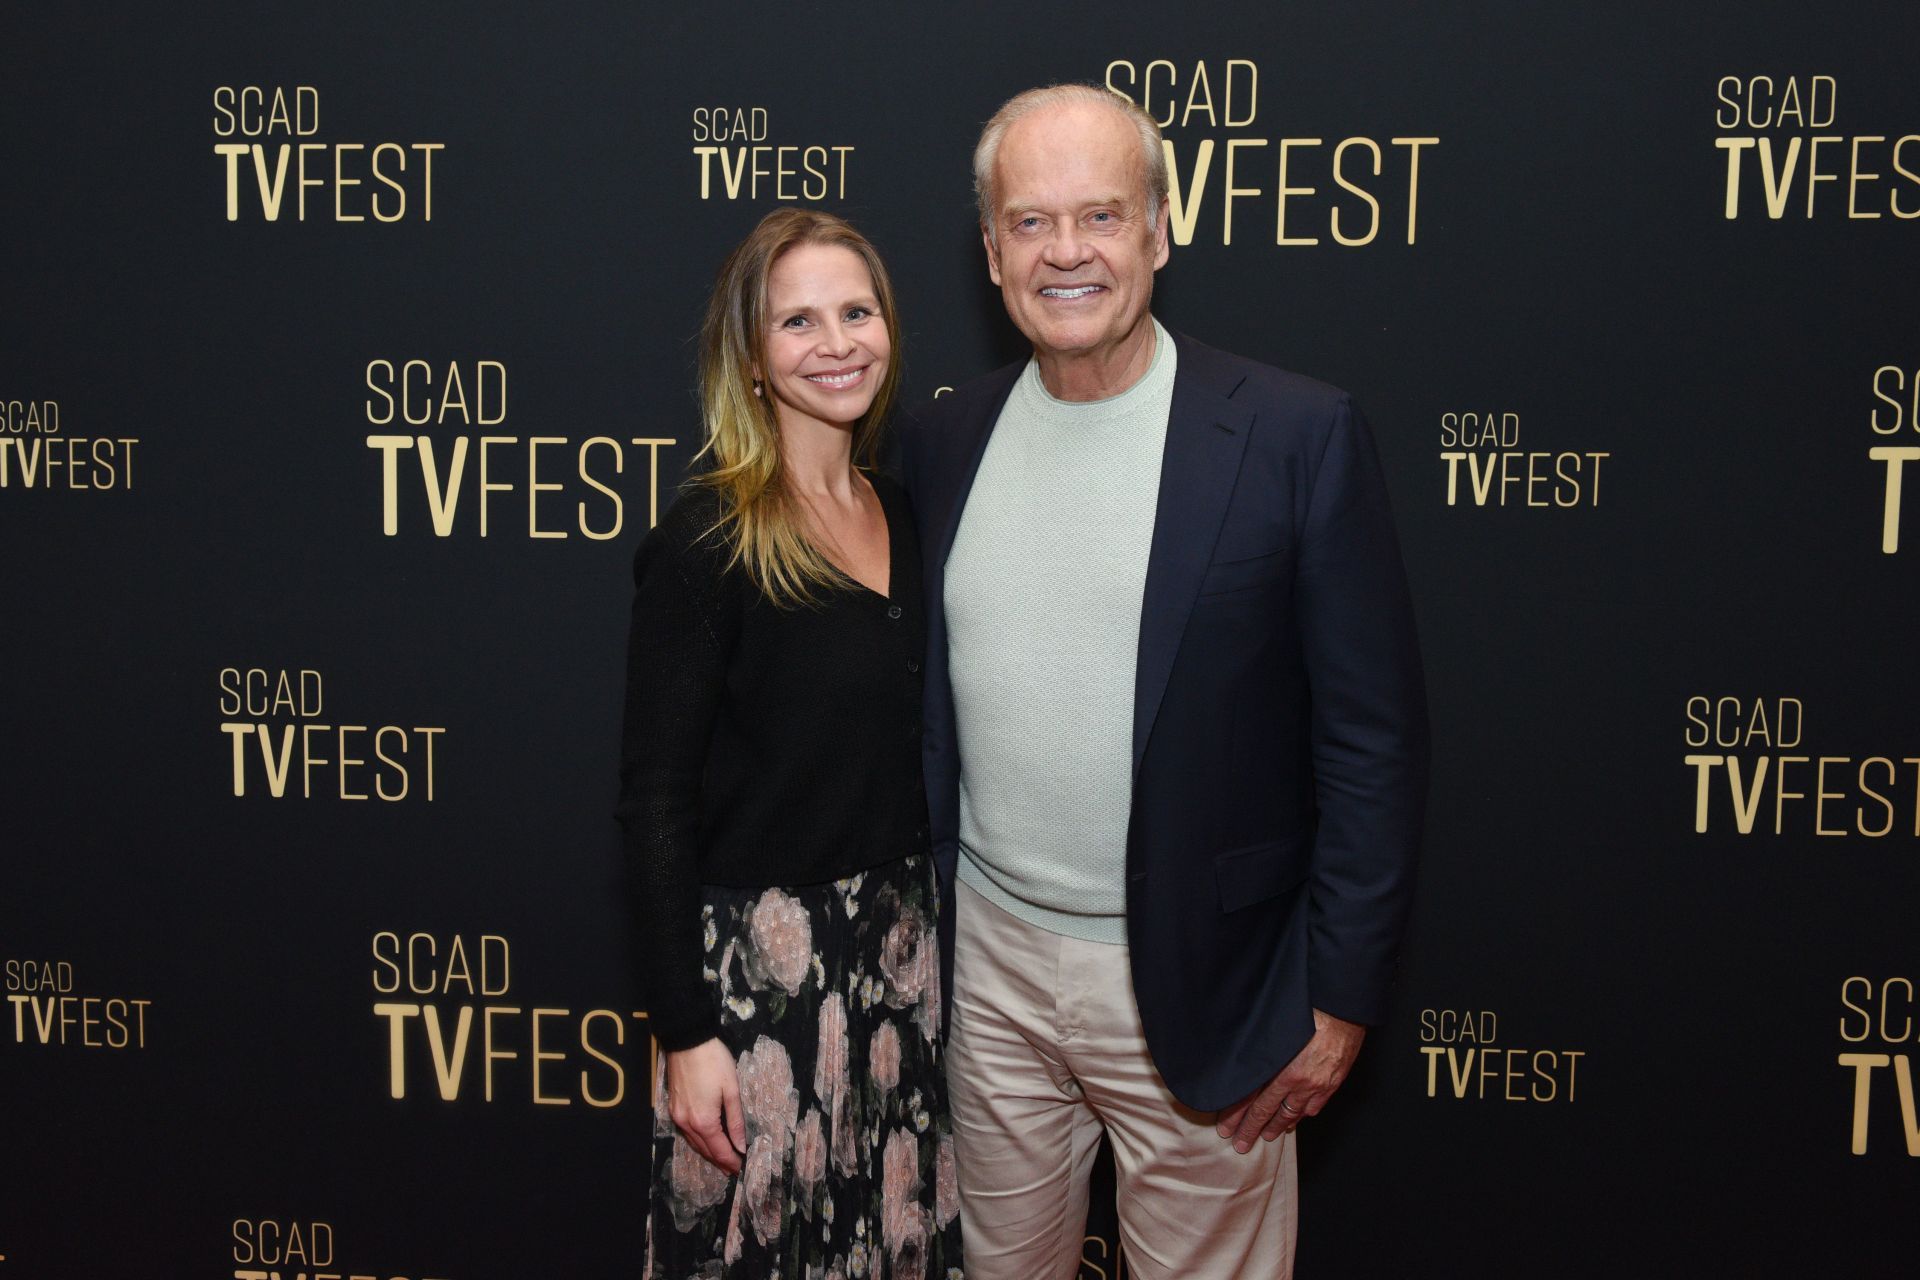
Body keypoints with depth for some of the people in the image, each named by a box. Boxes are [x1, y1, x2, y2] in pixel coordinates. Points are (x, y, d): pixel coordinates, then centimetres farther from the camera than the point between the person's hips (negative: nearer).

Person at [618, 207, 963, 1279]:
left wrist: (927, 926, 7)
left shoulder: (904, 515, 5)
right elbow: (656, 795, -13)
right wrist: (685, 1033, -14)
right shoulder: (707, 540, -13)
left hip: (904, 940, 6)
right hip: (758, 957, -6)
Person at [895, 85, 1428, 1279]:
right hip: (986, 959, 4)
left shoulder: (1299, 435, -11)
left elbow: (1375, 735, -9)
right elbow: (922, 697, 10)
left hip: (1197, 982, -3)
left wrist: (1340, 996, -10)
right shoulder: (945, 440, 3)